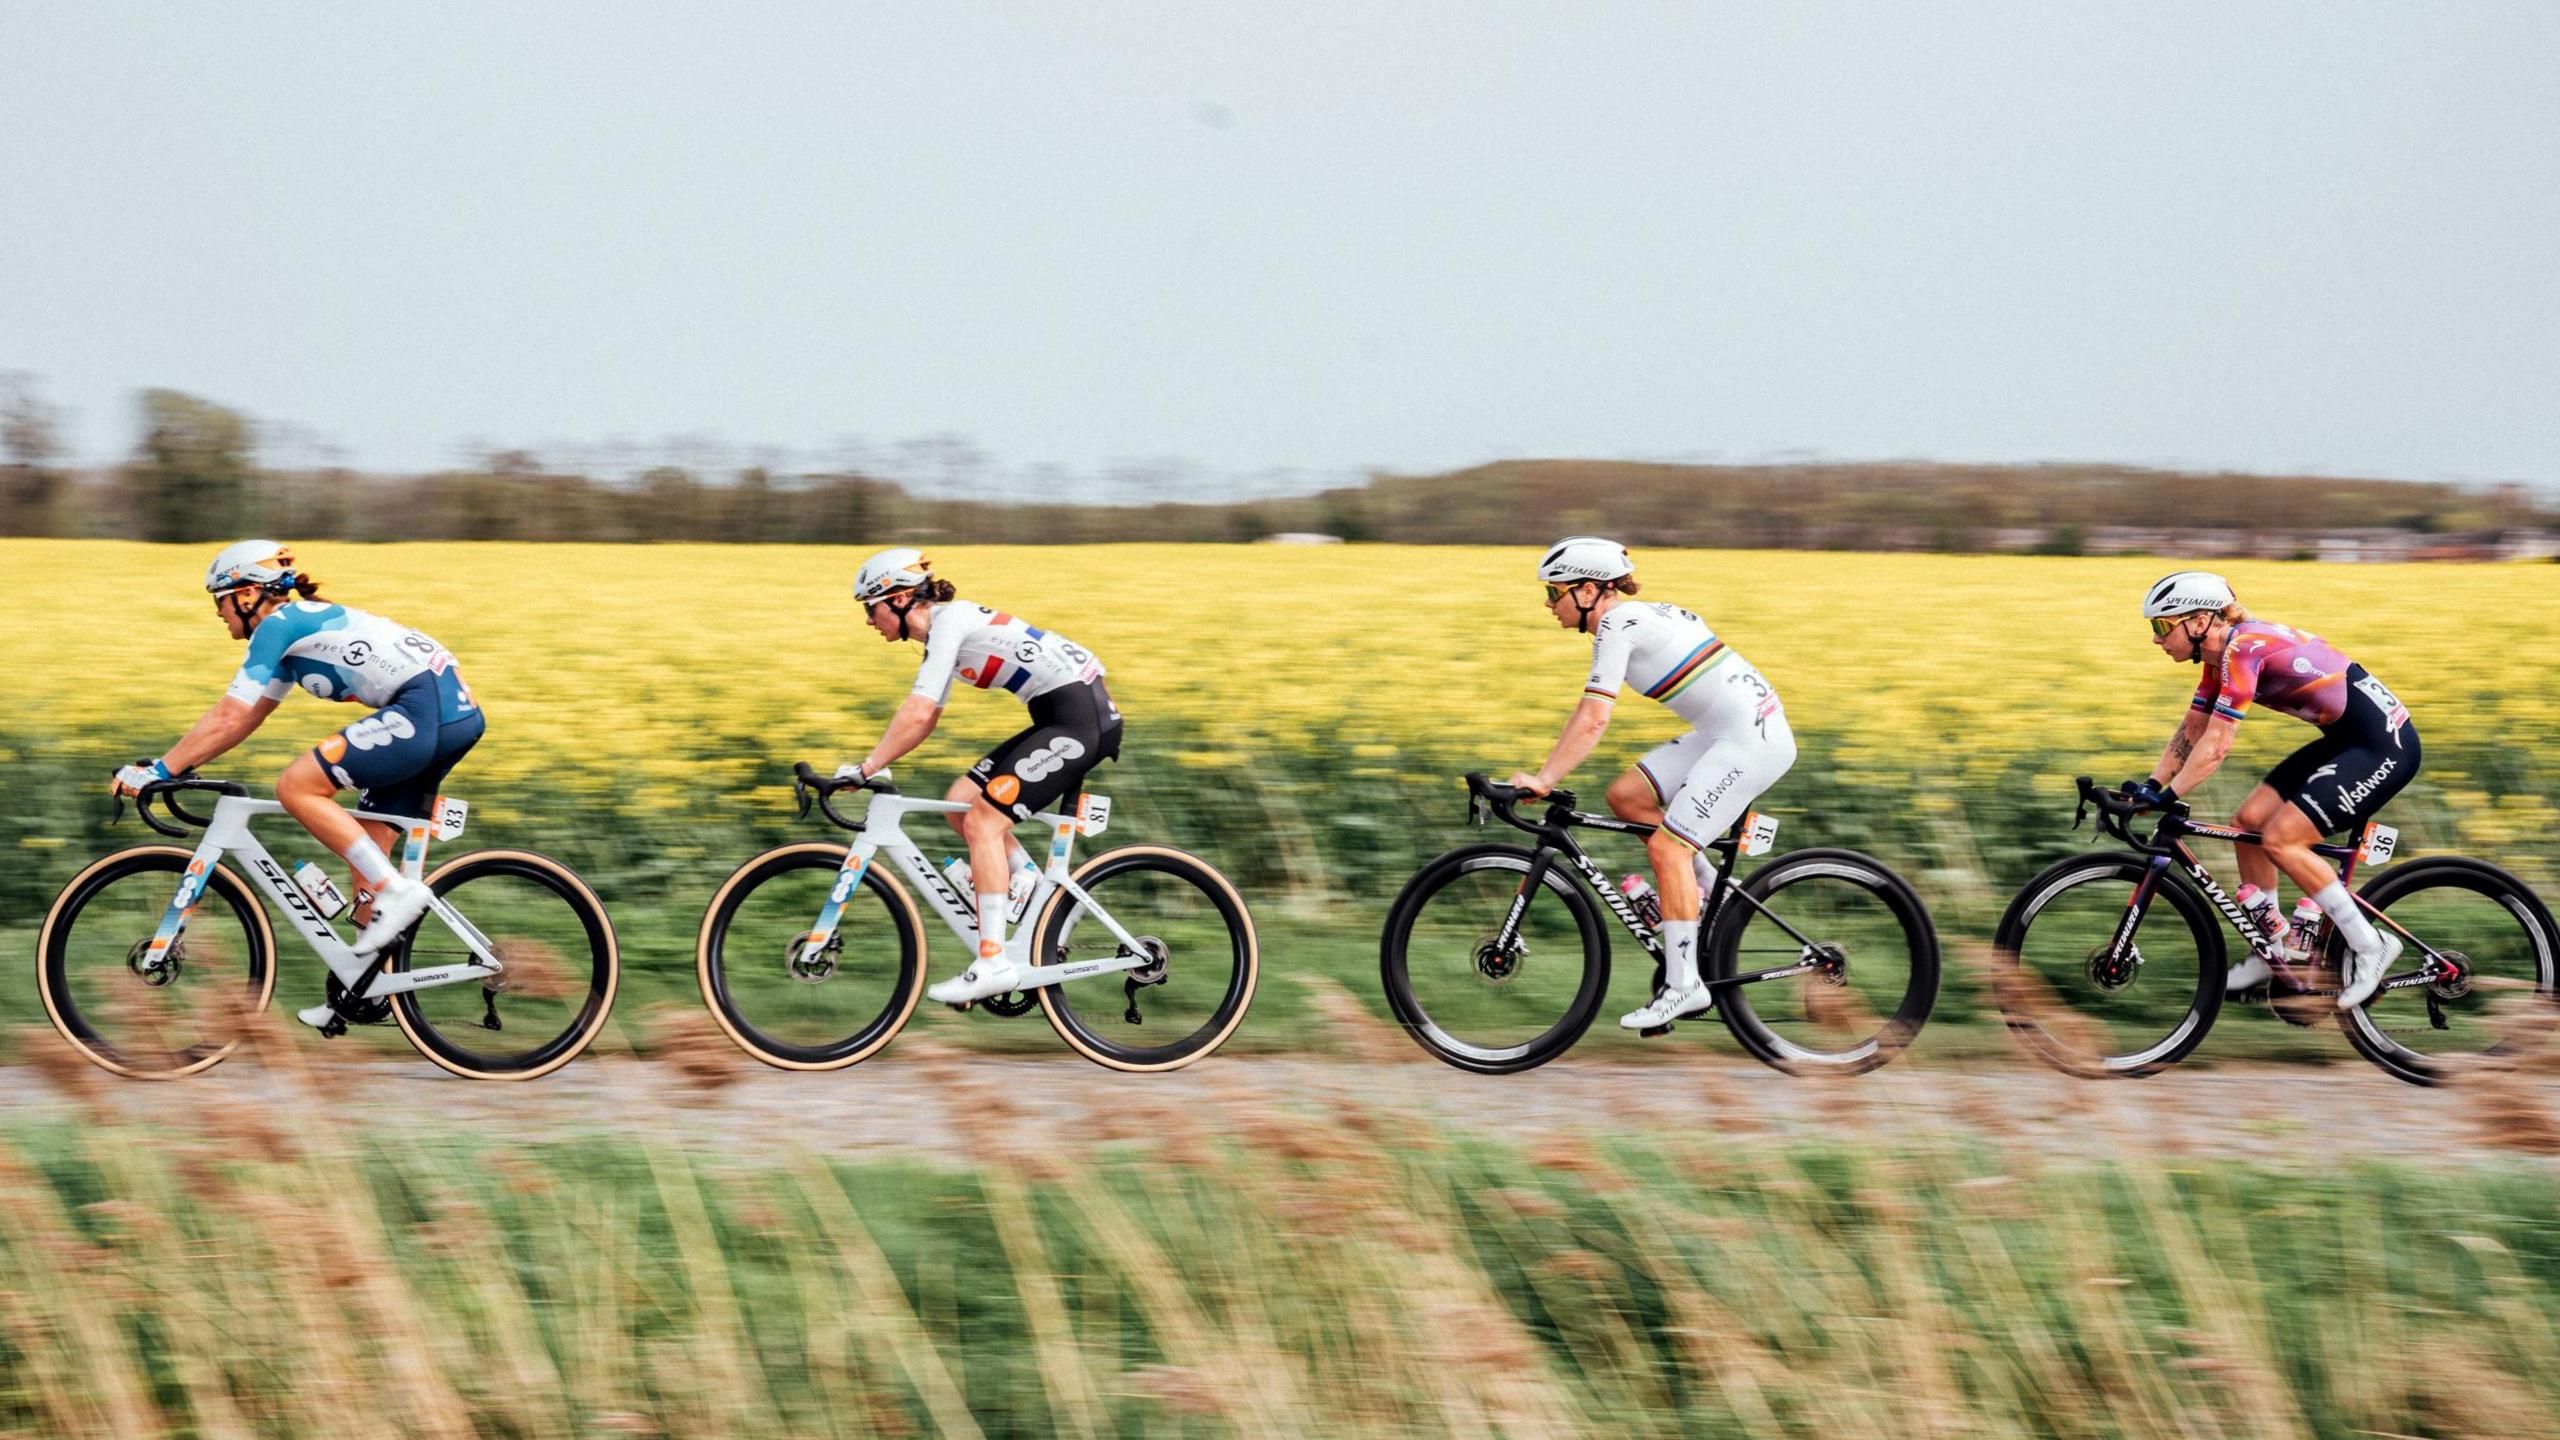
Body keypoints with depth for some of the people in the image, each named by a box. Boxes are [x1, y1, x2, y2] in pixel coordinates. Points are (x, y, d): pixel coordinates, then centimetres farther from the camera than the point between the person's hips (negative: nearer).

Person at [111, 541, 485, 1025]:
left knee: (296, 786, -9)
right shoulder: (301, 625, 26)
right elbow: (243, 721, 30)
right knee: (363, 843, 14)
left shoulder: (279, 623, -2)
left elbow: (227, 719, -4)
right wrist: (173, 765, 28)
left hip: (424, 709, -10)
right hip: (459, 710, 10)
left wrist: (158, 771, 2)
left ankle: (396, 892, -12)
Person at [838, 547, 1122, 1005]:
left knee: (982, 821, -13)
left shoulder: (949, 621, -13)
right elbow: (926, 719, 22)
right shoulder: (943, 631, 17)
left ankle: (995, 963, -15)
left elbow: (916, 714, -20)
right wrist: (873, 767, 15)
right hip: (1058, 718, 10)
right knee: (960, 801, 6)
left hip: (1081, 715, -10)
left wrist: (865, 768, -15)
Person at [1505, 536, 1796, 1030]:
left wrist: (1543, 780, -20)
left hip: (1751, 737, -9)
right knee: (1626, 795, 7)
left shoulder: (1616, 624, -13)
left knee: (1666, 847, -12)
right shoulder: (1637, 615, 15)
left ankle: (1684, 984, -10)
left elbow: (1594, 719, -20)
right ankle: (1709, 892, 15)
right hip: (1724, 730, 9)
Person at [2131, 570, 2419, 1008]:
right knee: (2249, 821, 6)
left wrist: (2165, 798, -25)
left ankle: (2369, 945, -4)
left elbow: (2215, 746, -25)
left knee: (2280, 839, -14)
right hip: (2345, 741, 10)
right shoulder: (2221, 656, 7)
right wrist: (2149, 788, 4)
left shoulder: (2244, 650, -21)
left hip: (2383, 745, -10)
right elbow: (2190, 734, 13)